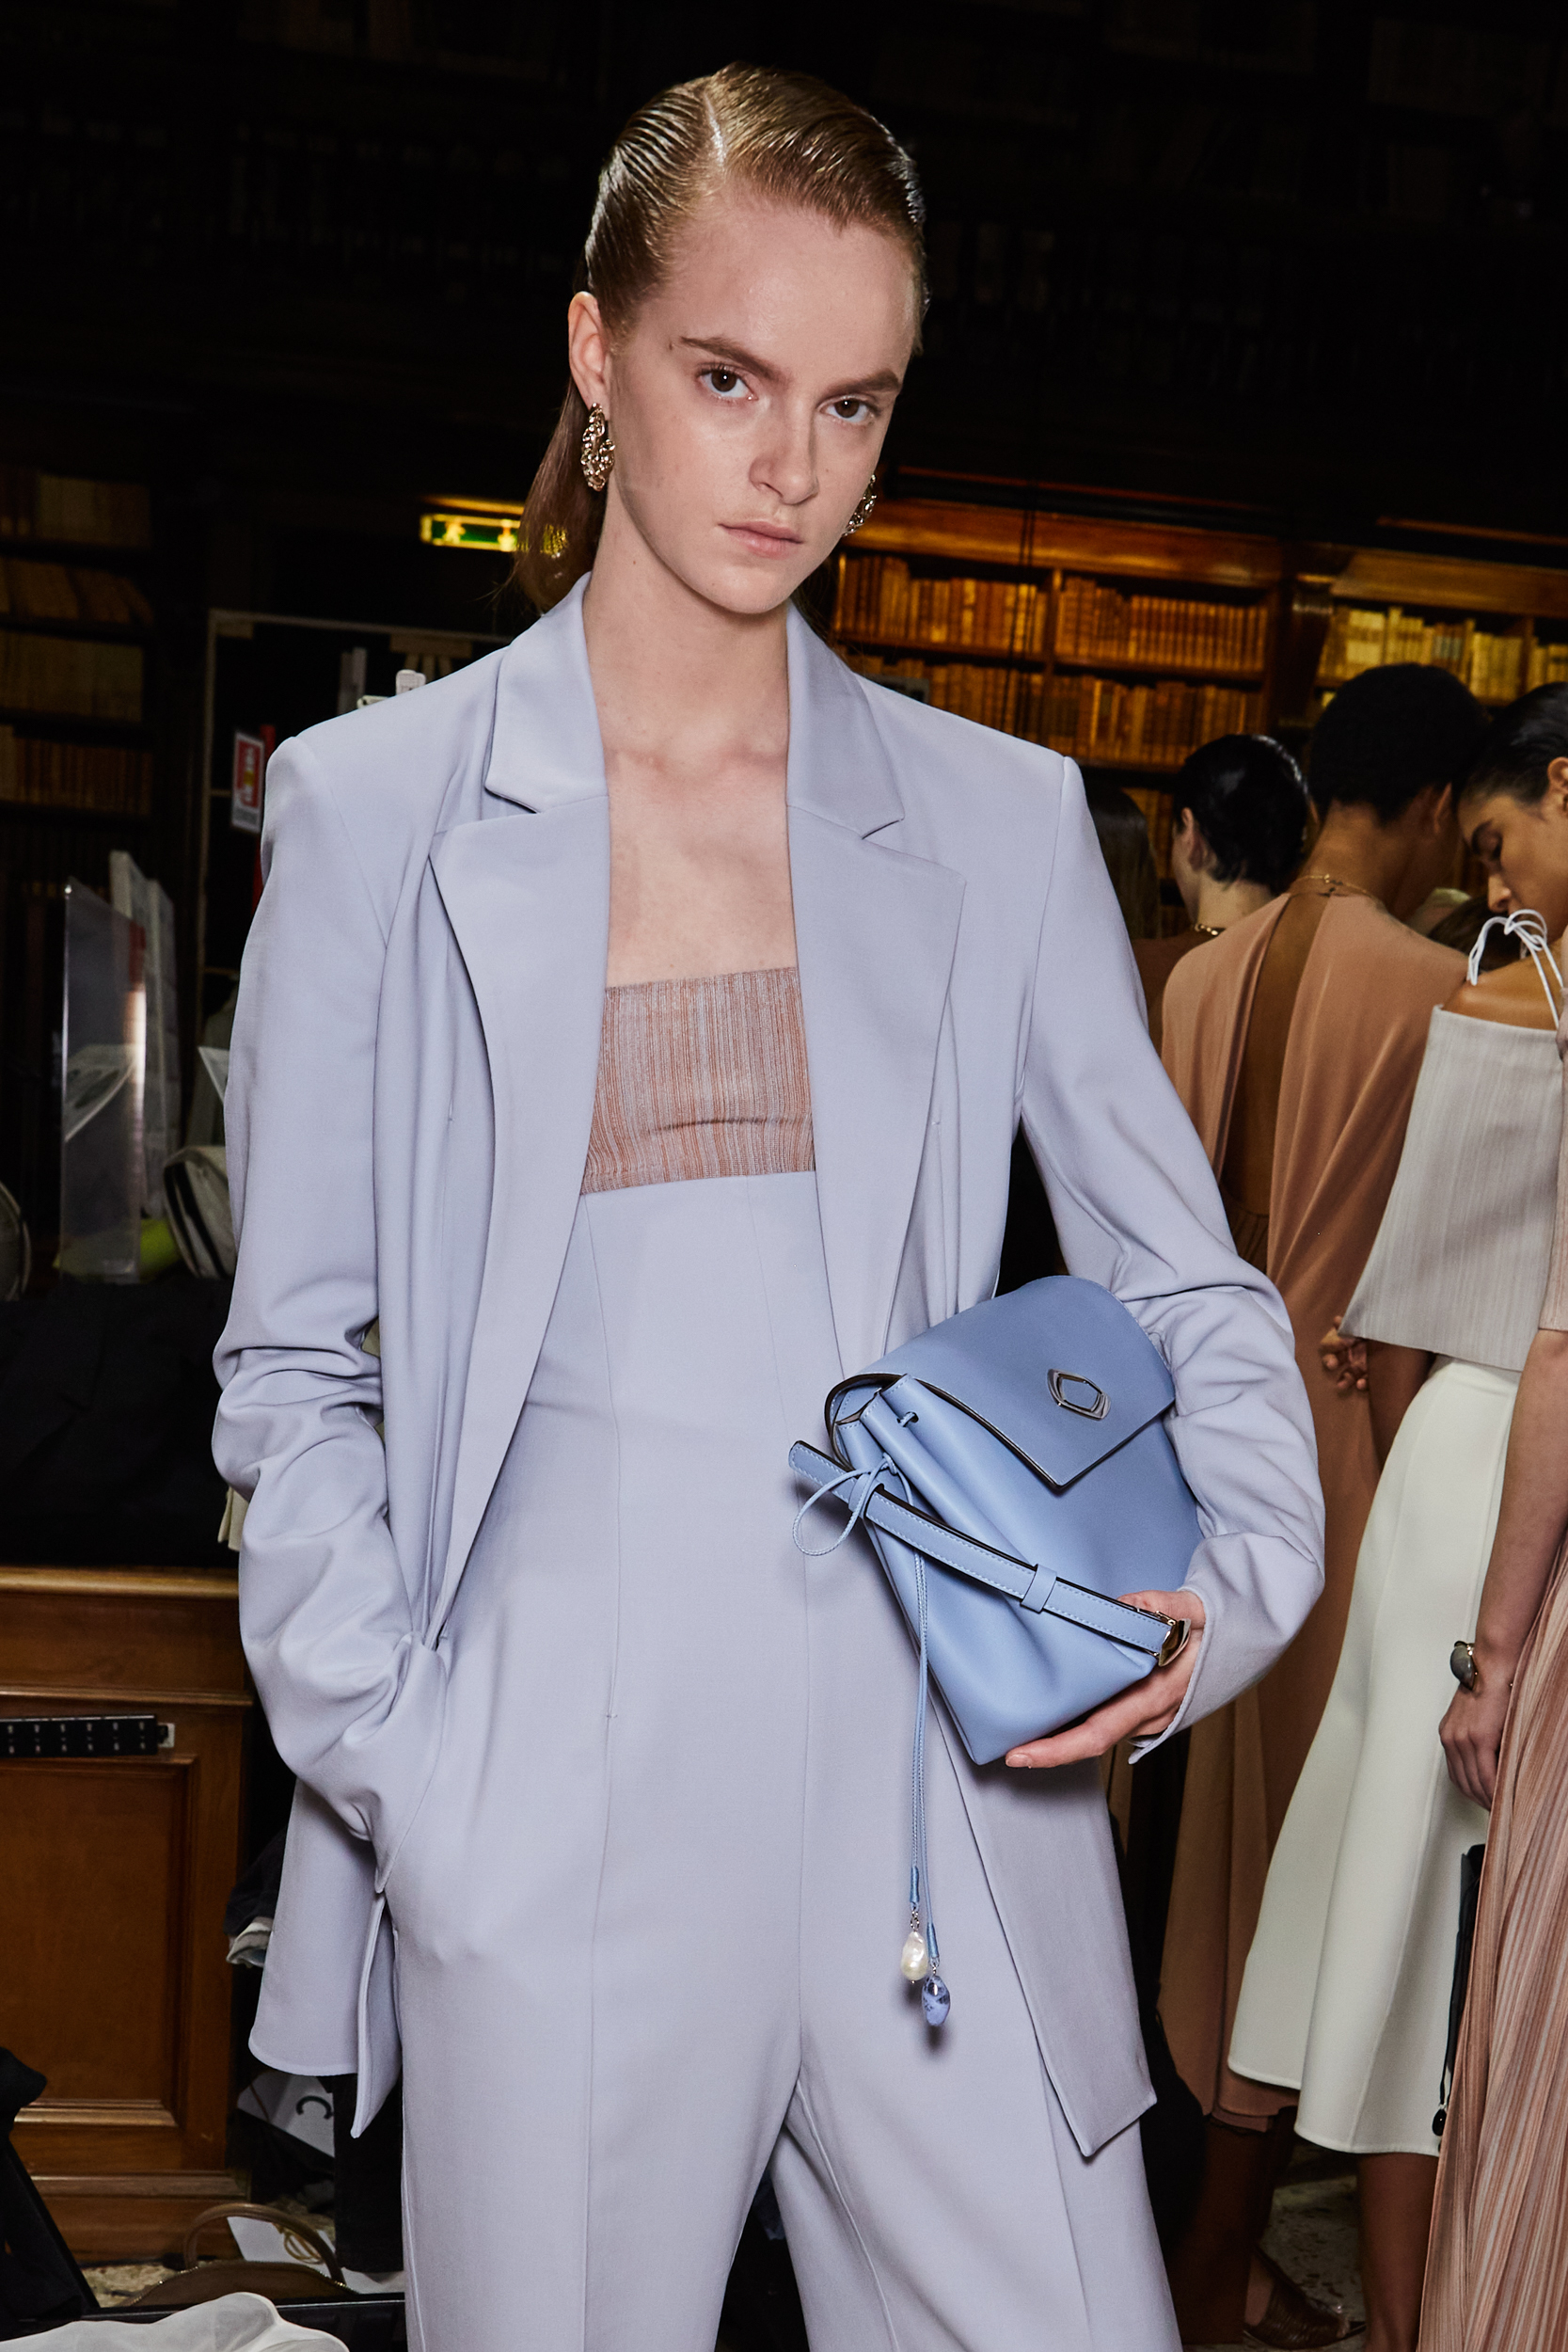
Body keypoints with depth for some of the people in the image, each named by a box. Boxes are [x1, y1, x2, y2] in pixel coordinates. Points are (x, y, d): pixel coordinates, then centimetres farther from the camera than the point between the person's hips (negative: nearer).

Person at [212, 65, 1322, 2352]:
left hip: (948, 1774, 2)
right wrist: (397, 1754, -6)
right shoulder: (378, 807, 3)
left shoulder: (1002, 820, 7)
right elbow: (296, 1366, 5)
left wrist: (1231, 1583, -7)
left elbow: (1193, 1292, 11)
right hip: (551, 1801, -1)